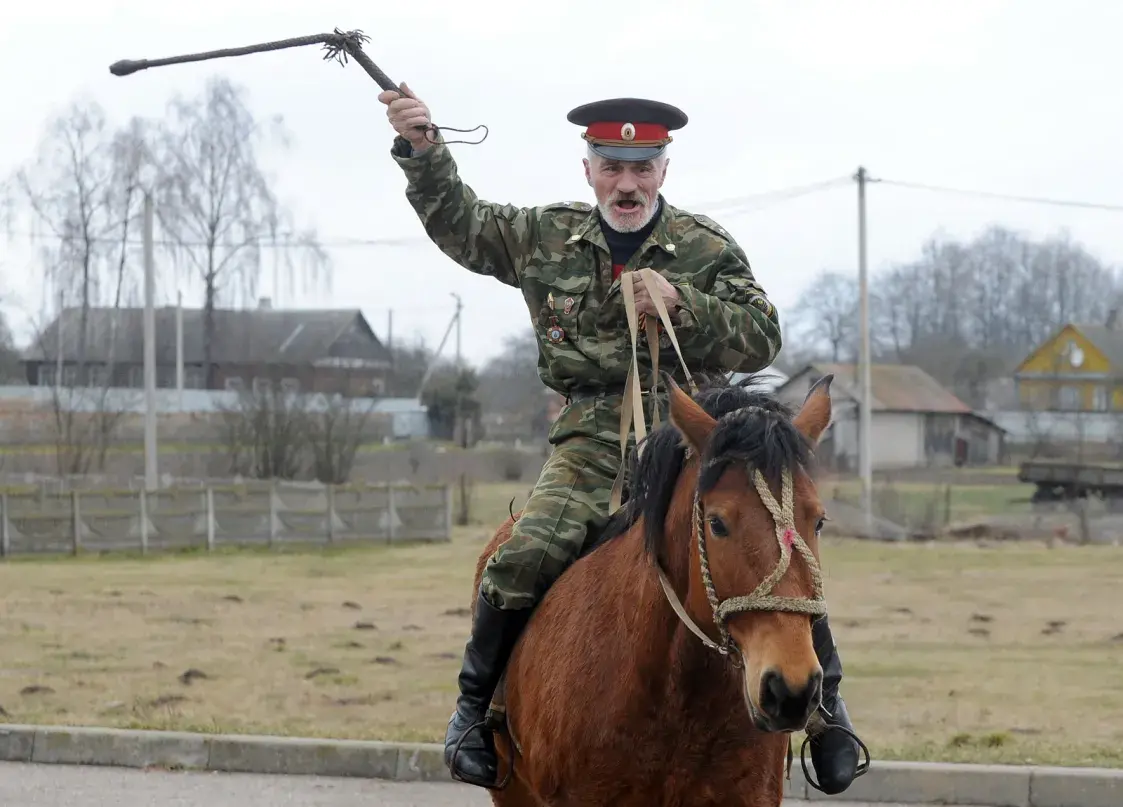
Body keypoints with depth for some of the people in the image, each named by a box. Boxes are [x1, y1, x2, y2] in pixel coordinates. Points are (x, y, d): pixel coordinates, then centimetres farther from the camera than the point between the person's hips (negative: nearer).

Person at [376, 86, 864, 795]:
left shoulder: (708, 250, 3)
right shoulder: (548, 237, 9)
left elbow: (763, 340, -2)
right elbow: (458, 224, 18)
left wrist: (683, 306, -16)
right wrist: (422, 150, 4)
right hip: (593, 450, 1)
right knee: (519, 564, -22)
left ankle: (825, 704, 7)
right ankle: (476, 705, 0)